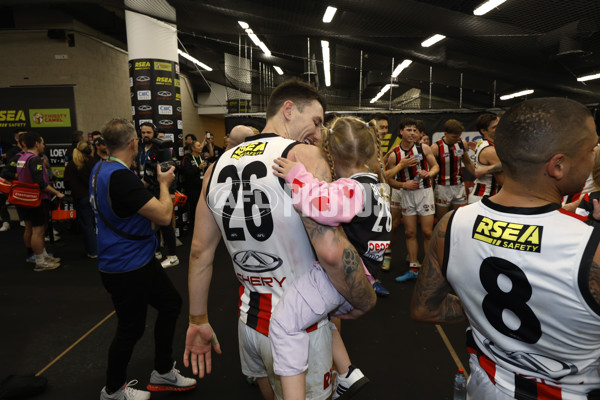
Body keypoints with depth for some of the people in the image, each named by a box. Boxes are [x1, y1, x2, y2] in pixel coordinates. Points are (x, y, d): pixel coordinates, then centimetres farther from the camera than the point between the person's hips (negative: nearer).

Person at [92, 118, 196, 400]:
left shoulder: (100, 170, 5)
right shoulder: (121, 177, -28)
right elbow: (164, 216, -27)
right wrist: (164, 183, -11)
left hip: (139, 260, 10)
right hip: (127, 268, -10)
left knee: (171, 304, 17)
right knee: (131, 329, 9)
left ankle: (163, 373, 34)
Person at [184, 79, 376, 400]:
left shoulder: (218, 166, 1)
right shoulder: (302, 155, -17)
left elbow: (200, 252, 5)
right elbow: (331, 251, -28)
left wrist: (198, 321, 15)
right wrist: (365, 301, -10)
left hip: (248, 320, 6)